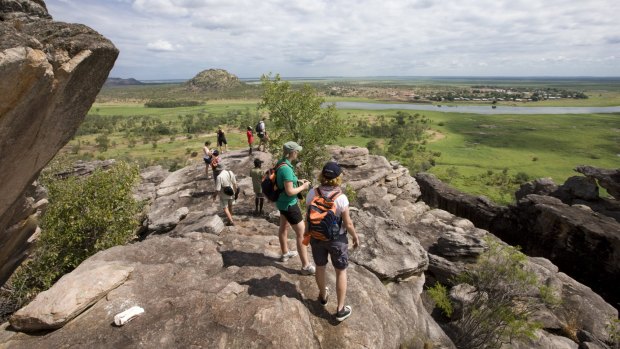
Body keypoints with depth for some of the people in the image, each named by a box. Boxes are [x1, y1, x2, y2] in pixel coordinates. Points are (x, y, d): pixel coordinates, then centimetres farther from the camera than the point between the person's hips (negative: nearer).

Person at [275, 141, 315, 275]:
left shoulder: (281, 162, 0)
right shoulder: (286, 168, -29)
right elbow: (290, 191, -27)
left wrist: (298, 181, 8)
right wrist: (303, 187, -12)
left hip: (282, 202, 10)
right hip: (289, 204, -10)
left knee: (284, 227, 26)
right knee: (301, 234, -1)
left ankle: (285, 253, 47)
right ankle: (306, 266, 9)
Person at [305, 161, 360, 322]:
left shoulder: (312, 193, -17)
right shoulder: (341, 198, -26)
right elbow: (348, 223, -18)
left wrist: (307, 231, 14)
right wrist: (355, 236, 1)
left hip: (317, 236, 3)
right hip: (336, 239, -3)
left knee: (320, 267, 27)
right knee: (341, 272, 18)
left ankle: (323, 296, 51)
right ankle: (340, 310, 28)